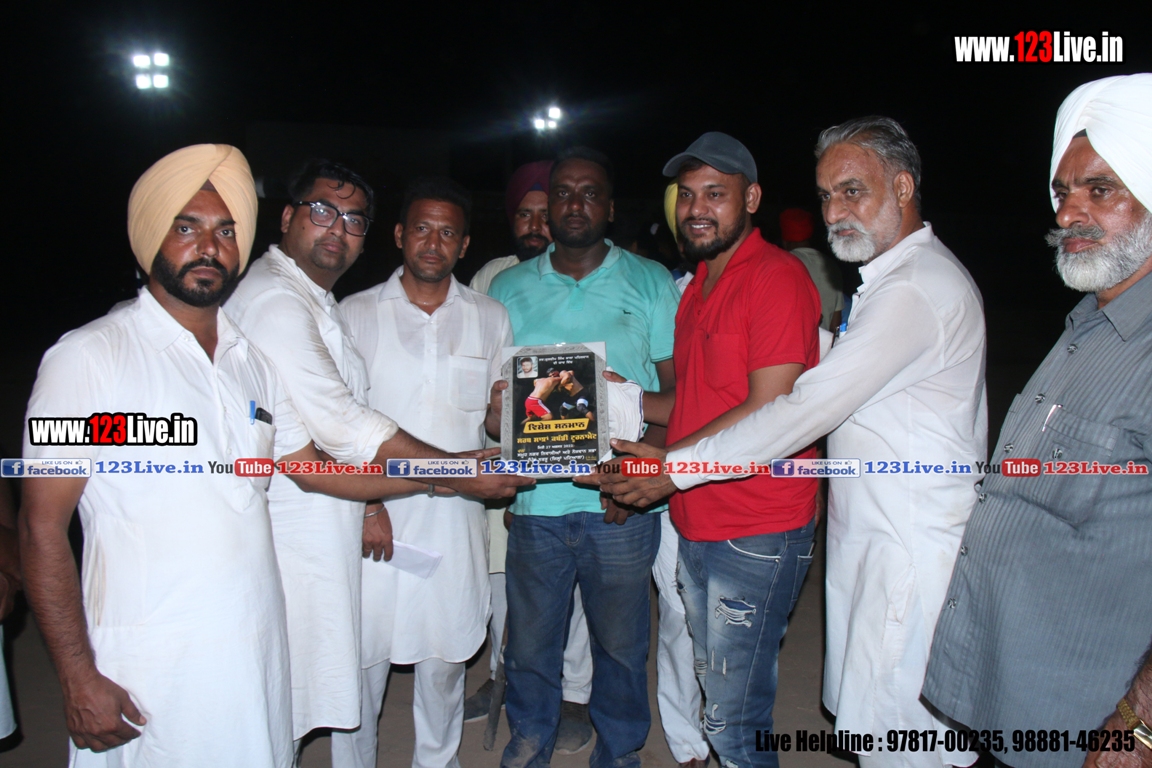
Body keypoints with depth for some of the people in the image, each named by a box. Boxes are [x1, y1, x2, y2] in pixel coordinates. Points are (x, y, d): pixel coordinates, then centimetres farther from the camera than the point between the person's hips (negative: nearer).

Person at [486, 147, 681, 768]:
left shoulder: (650, 283, 4)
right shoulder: (507, 288, 10)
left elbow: (677, 390, 0)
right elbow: (487, 386, 14)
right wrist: (494, 411, -9)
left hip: (622, 506, -1)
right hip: (535, 501, 2)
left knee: (620, 643, 11)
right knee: (530, 642, 12)